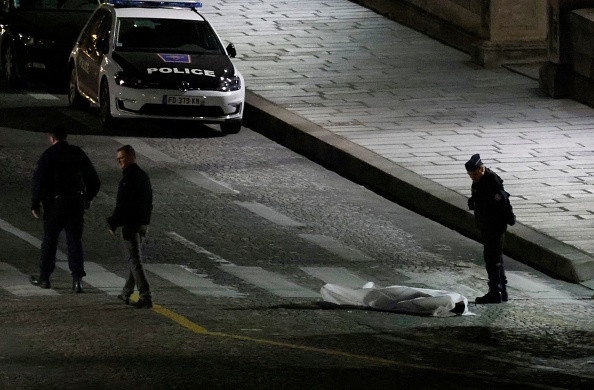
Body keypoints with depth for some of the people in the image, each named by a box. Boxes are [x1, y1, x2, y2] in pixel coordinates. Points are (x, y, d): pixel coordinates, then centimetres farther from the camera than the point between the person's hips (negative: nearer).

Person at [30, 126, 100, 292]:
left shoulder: (48, 155, -7)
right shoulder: (78, 153, 6)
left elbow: (39, 180, -12)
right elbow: (94, 180, 12)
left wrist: (35, 204, -5)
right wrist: (88, 198, 25)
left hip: (55, 203, -3)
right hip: (77, 202, 3)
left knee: (49, 240, 9)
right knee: (75, 241, 6)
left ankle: (44, 278, 17)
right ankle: (77, 278, -5)